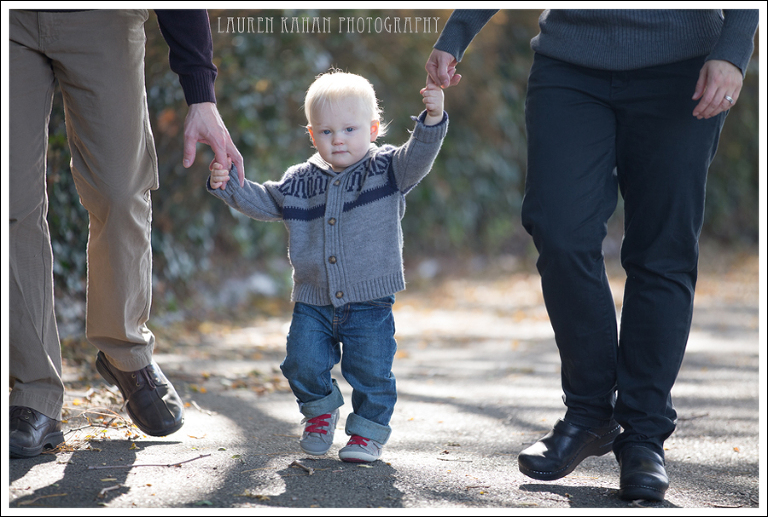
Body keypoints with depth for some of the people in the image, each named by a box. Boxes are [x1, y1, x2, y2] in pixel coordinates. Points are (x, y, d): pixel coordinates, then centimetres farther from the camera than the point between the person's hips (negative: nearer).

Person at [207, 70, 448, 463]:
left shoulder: (386, 170, -3)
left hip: (369, 302, -3)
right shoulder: (299, 182, 6)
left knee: (370, 371, -4)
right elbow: (263, 202, 15)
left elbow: (418, 158, -18)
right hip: (313, 302, 3)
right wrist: (228, 186, 1)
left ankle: (369, 430, 19)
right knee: (303, 363, -1)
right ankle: (320, 410, 29)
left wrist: (432, 121, -35)